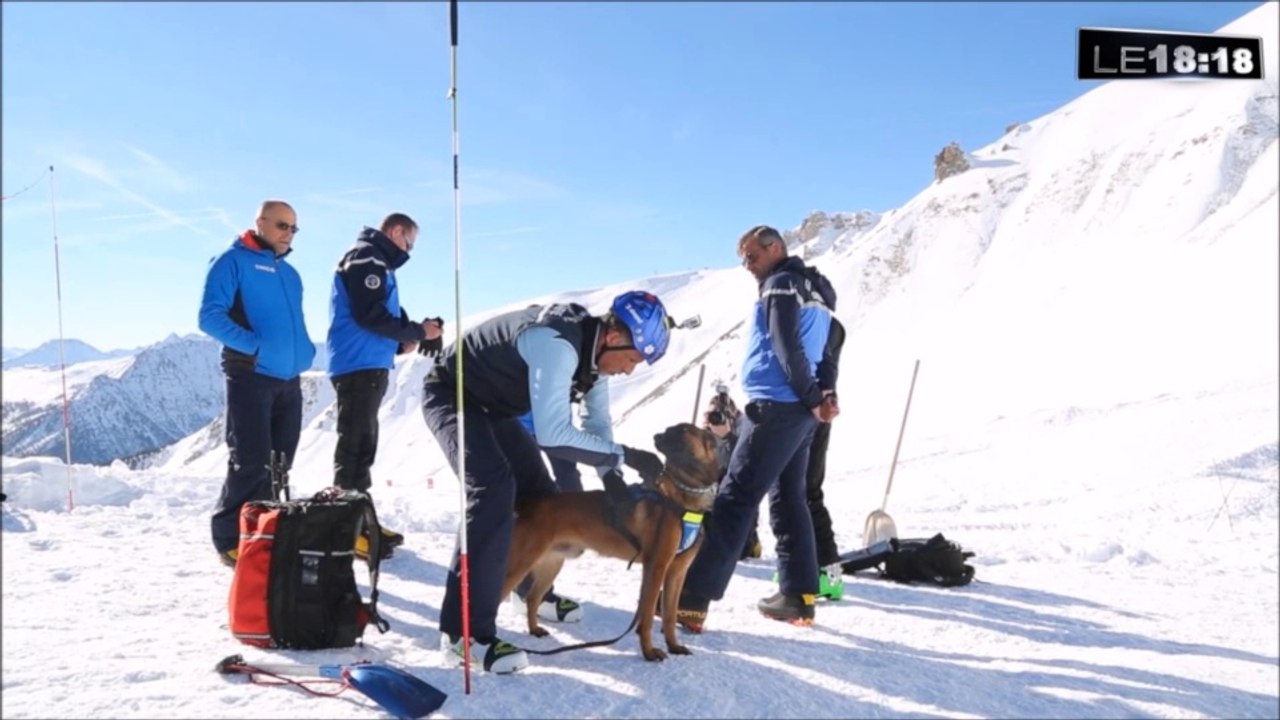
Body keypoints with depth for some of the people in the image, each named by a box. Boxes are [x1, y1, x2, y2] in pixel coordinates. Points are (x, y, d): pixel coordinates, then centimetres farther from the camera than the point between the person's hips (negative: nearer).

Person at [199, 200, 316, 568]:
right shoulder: (233, 261, -2)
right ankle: (231, 539, 4)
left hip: (288, 380, 7)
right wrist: (256, 346, -19)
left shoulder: (289, 273, 20)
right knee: (251, 462, -8)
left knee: (278, 465, 10)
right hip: (250, 377, -7)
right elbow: (210, 317, -11)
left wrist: (305, 352, 8)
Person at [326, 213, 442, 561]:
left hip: (369, 365, 10)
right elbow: (369, 315, -19)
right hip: (358, 365, -10)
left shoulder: (376, 263, 22)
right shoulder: (365, 258, -9)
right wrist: (416, 331, -9)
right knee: (355, 443, -9)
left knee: (363, 443, 13)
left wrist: (400, 343, 7)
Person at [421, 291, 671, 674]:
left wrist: (610, 474, -9)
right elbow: (553, 435, -40)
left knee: (537, 490, 12)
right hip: (450, 395, -10)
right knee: (495, 489, -28)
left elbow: (597, 422, 5)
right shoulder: (556, 345, -35)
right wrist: (626, 455, -34)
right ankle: (465, 631, -25)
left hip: (490, 403, 10)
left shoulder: (591, 348, -5)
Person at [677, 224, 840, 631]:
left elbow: (787, 349, -15)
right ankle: (799, 597, 14)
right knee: (788, 500, 13)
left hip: (776, 406, -10)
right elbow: (824, 351, 17)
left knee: (734, 500, -11)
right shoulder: (813, 289, 23)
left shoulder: (780, 285, -5)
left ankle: (691, 600, -12)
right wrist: (826, 392, 1)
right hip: (797, 410, 10)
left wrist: (812, 399, -9)